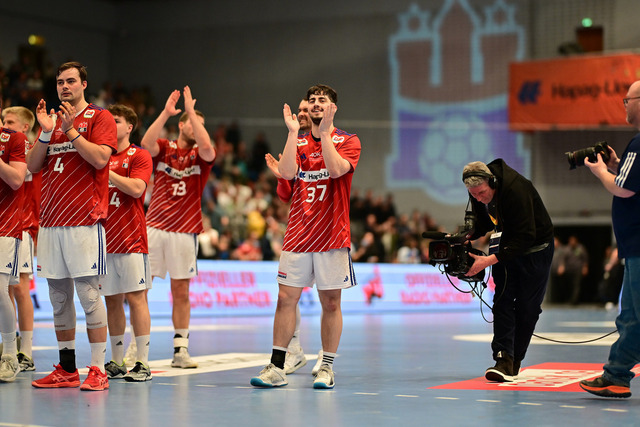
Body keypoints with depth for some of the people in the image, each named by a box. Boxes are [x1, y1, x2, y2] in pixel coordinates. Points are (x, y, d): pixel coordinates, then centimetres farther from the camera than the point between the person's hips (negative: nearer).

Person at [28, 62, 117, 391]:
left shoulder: (99, 117, 3)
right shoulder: (52, 120, 19)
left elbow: (100, 158, -12)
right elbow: (32, 166, 10)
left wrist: (70, 130, -13)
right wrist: (46, 132, -2)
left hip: (84, 221, -6)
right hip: (51, 221, 6)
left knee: (89, 294, -9)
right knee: (58, 297, 8)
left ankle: (97, 370, -6)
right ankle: (67, 370, 15)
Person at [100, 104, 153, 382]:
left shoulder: (139, 156, 1)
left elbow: (137, 188, -15)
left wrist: (105, 171, -15)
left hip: (131, 239, -5)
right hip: (105, 239, 5)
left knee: (136, 298, -7)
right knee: (112, 300, 7)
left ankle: (142, 363, -4)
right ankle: (116, 363, 13)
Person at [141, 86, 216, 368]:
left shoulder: (201, 155, 7)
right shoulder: (164, 148, 7)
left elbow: (206, 147, -17)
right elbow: (146, 142, -15)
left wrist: (191, 110, -15)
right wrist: (166, 112, -19)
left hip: (185, 231, 0)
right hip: (154, 227, 0)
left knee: (181, 291, 3)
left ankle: (180, 349, 8)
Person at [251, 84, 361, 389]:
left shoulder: (348, 141, 3)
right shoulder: (297, 143, 13)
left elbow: (336, 169, -17)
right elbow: (287, 173, -7)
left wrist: (324, 132, -17)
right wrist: (293, 133, -8)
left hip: (333, 237, -3)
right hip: (297, 235, 3)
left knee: (330, 303, 2)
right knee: (285, 298, -1)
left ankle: (327, 369, 10)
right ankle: (276, 367, 4)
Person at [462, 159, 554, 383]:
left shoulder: (516, 190, -35)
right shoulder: (478, 192, -12)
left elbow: (525, 237, -35)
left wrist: (490, 260, -38)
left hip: (535, 248, -6)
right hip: (506, 246, 6)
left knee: (527, 307, -1)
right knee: (503, 301, -8)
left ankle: (515, 359, 12)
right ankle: (504, 360, -15)